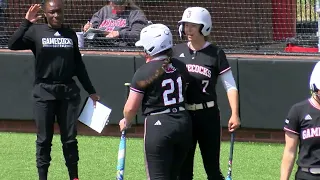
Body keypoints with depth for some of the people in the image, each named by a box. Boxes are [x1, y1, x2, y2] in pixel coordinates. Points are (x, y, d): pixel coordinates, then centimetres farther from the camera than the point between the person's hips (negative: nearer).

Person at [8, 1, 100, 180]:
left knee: (70, 138, 5)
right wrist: (27, 23, -22)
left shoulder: (70, 34, 10)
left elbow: (79, 65, 15)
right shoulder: (36, 31, 0)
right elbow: (13, 44, -15)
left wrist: (91, 91, 15)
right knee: (44, 139, 2)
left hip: (68, 91, 2)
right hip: (44, 92, -2)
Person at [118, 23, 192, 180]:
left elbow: (131, 108, -7)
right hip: (183, 123, 7)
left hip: (158, 125, -6)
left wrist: (126, 122, 12)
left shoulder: (144, 72, -11)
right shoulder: (180, 67, 8)